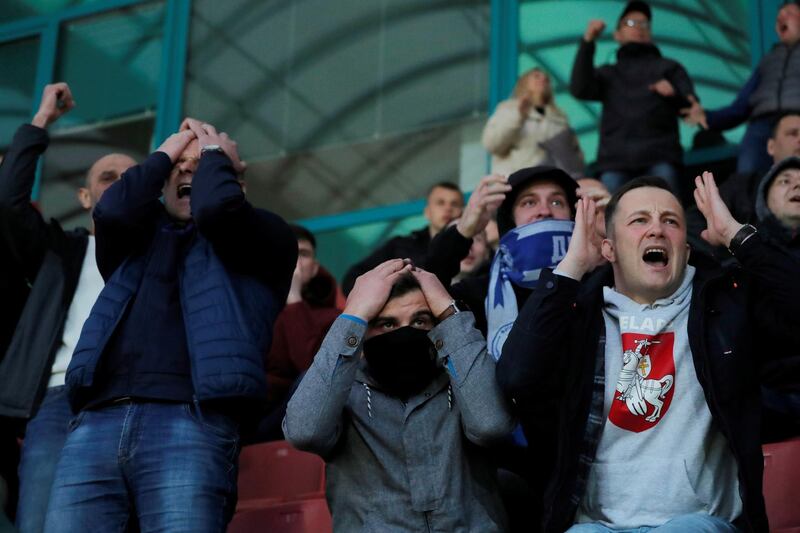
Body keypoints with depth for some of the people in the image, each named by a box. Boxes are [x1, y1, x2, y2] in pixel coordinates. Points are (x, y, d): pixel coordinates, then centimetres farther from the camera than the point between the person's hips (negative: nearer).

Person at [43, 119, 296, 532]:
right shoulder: (136, 236, 29)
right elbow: (111, 213, 6)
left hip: (188, 423, -3)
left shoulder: (265, 236, 19)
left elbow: (216, 206, -3)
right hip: (96, 420, 4)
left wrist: (215, 152, 17)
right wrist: (163, 154, 22)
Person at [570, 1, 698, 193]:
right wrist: (587, 42, 2)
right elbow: (579, 90, 8)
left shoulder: (669, 67, 26)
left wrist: (674, 95, -9)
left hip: (659, 157, -1)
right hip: (615, 159, 1)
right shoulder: (608, 73, 28)